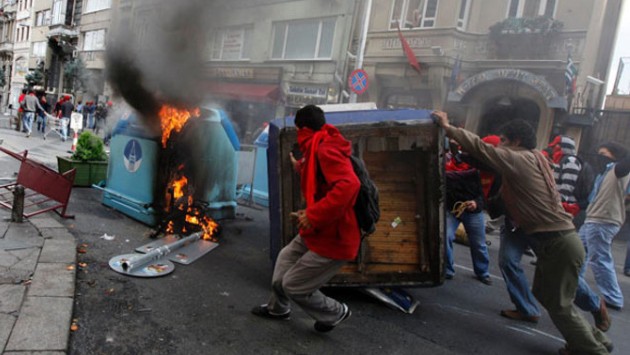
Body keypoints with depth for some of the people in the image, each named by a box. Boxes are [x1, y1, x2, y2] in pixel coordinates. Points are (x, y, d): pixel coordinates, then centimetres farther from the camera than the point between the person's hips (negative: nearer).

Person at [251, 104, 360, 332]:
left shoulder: (326, 150, -23)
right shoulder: (319, 149, 9)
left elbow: (349, 184, -38)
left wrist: (313, 216, -34)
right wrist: (303, 169, 25)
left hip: (333, 240, -10)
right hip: (319, 232, 10)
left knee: (293, 285, 4)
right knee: (286, 258, 26)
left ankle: (335, 313, 27)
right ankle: (277, 308, 48)